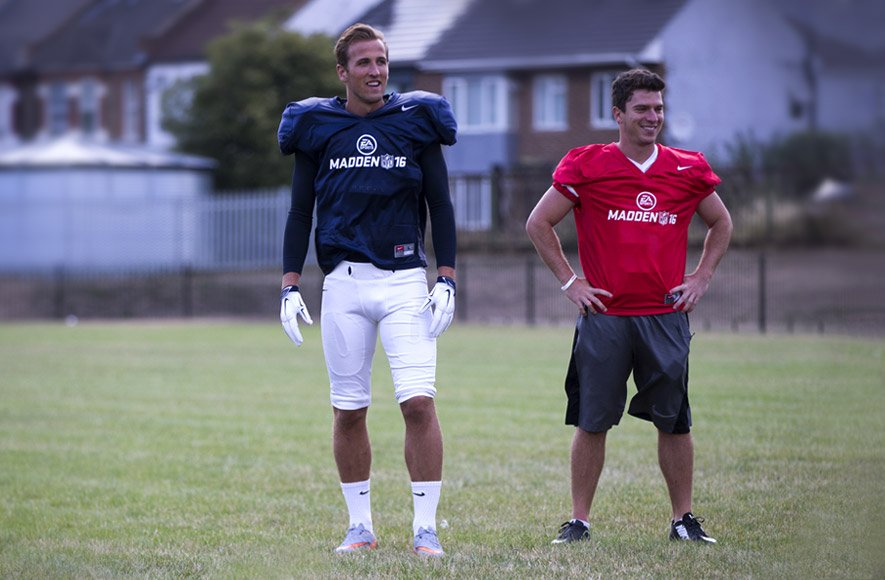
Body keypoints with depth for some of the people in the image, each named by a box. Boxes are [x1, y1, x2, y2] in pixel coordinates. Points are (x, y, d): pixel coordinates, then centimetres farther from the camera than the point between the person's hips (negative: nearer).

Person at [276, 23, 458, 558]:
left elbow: (441, 207, 6)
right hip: (343, 281, 1)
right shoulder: (317, 128, 6)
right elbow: (300, 213, 10)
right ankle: (360, 527, 16)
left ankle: (426, 527, -5)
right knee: (348, 410, 4)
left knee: (419, 402, -12)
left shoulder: (416, 122, 4)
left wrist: (446, 280, -2)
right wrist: (290, 286, 3)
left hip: (405, 279, -1)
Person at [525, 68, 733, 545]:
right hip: (603, 315, -2)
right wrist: (570, 282, 2)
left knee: (675, 422, 5)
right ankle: (579, 520, 10)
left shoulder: (688, 170, 6)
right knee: (591, 422, 2)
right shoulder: (587, 166, -1)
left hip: (666, 317, 2)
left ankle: (683, 519, 15)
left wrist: (700, 278, 10)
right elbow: (538, 224, 7)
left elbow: (721, 224, 22)